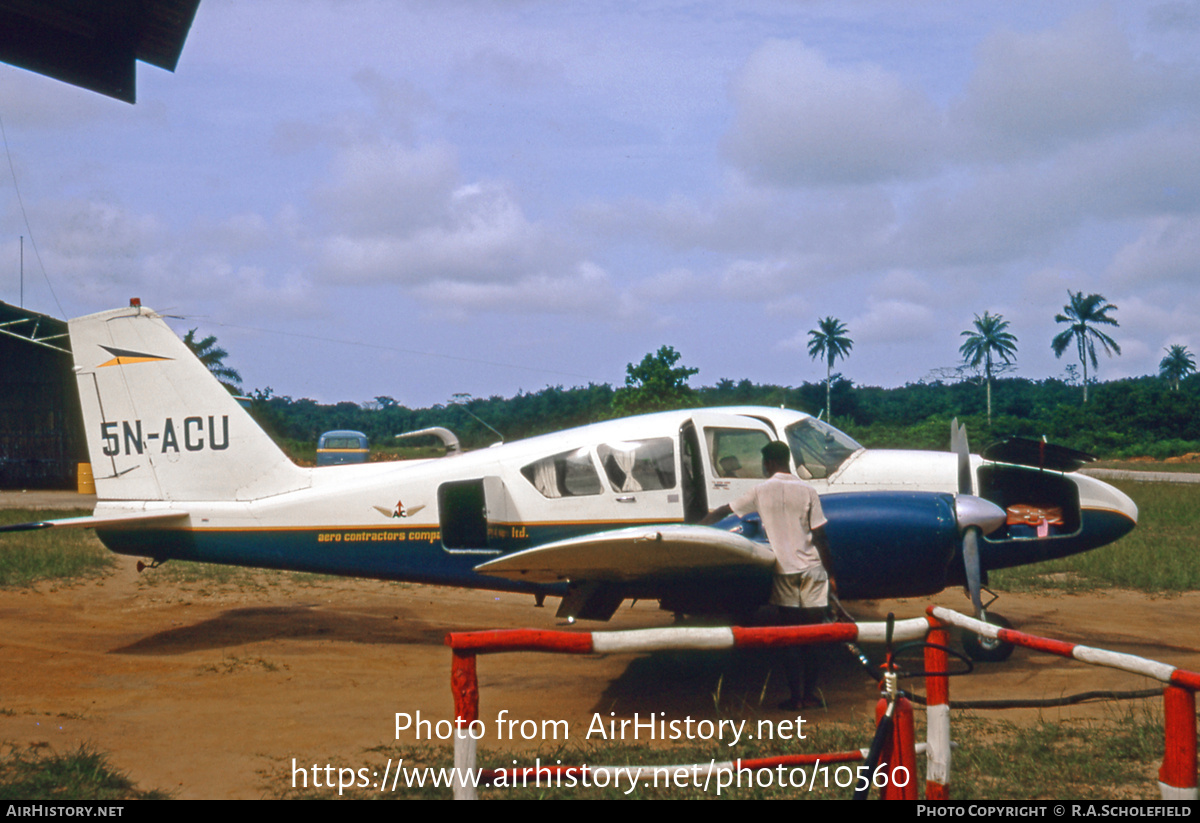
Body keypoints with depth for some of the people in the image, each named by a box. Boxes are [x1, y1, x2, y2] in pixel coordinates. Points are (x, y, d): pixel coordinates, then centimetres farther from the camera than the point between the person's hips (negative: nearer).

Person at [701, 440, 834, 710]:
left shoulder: (761, 491, 1)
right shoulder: (807, 491, -1)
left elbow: (724, 511, 10)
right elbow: (820, 537, -2)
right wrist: (830, 574, 5)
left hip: (784, 571, 0)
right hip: (812, 569, 0)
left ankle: (797, 696, 6)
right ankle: (810, 693, 11)